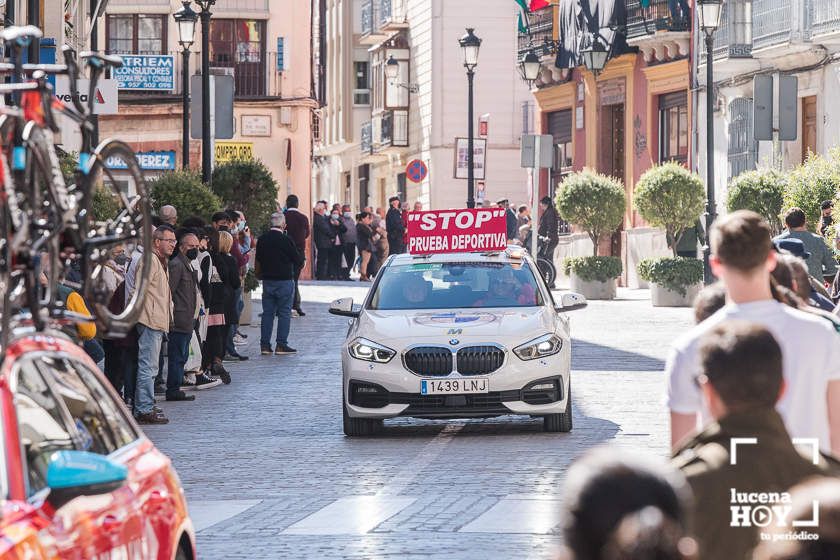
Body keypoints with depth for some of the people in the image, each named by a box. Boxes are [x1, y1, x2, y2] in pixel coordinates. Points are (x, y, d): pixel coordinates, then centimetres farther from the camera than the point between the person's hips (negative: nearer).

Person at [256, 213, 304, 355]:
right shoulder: (286, 240, -14)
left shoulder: (262, 239, 1)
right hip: (284, 280, -5)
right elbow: (299, 260, -9)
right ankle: (281, 345, 0)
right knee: (284, 313, 2)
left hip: (267, 280, 5)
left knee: (267, 313, 10)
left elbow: (258, 259, 11)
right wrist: (300, 259, 13)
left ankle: (265, 345, 8)